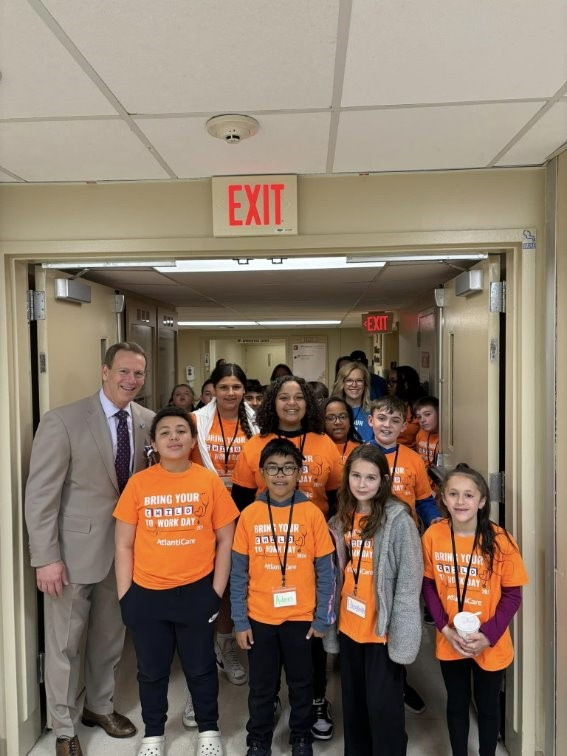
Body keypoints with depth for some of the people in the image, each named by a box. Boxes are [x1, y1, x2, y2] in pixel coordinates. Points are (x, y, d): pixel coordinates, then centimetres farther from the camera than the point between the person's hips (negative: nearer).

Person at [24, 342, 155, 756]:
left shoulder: (147, 421, -2)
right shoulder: (63, 421, -16)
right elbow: (40, 495, -14)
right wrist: (46, 559, -14)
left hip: (125, 549, 5)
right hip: (75, 551, -4)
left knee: (111, 638, 21)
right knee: (65, 644, 13)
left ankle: (100, 707, 46)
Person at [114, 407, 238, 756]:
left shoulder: (210, 481, -7)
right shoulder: (138, 483, -6)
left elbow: (225, 540, -1)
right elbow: (124, 545, 0)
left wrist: (217, 592, -3)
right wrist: (124, 596, -2)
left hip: (196, 592, 0)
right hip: (147, 593, 1)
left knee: (201, 667, 16)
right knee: (152, 671, 18)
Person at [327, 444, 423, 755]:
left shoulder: (397, 519, -15)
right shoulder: (342, 519, 3)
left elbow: (409, 579, -15)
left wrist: (401, 634, -17)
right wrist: (332, 617, 7)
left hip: (382, 629, -6)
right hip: (348, 626, 6)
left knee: (383, 707, 8)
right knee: (353, 703, 21)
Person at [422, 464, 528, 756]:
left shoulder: (500, 540, -18)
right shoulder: (432, 536, -13)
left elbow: (512, 594, -10)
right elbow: (428, 586, -3)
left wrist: (488, 635, -17)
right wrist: (445, 628, -12)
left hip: (491, 645, -1)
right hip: (450, 642, 1)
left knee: (488, 706, 21)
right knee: (457, 704, 22)